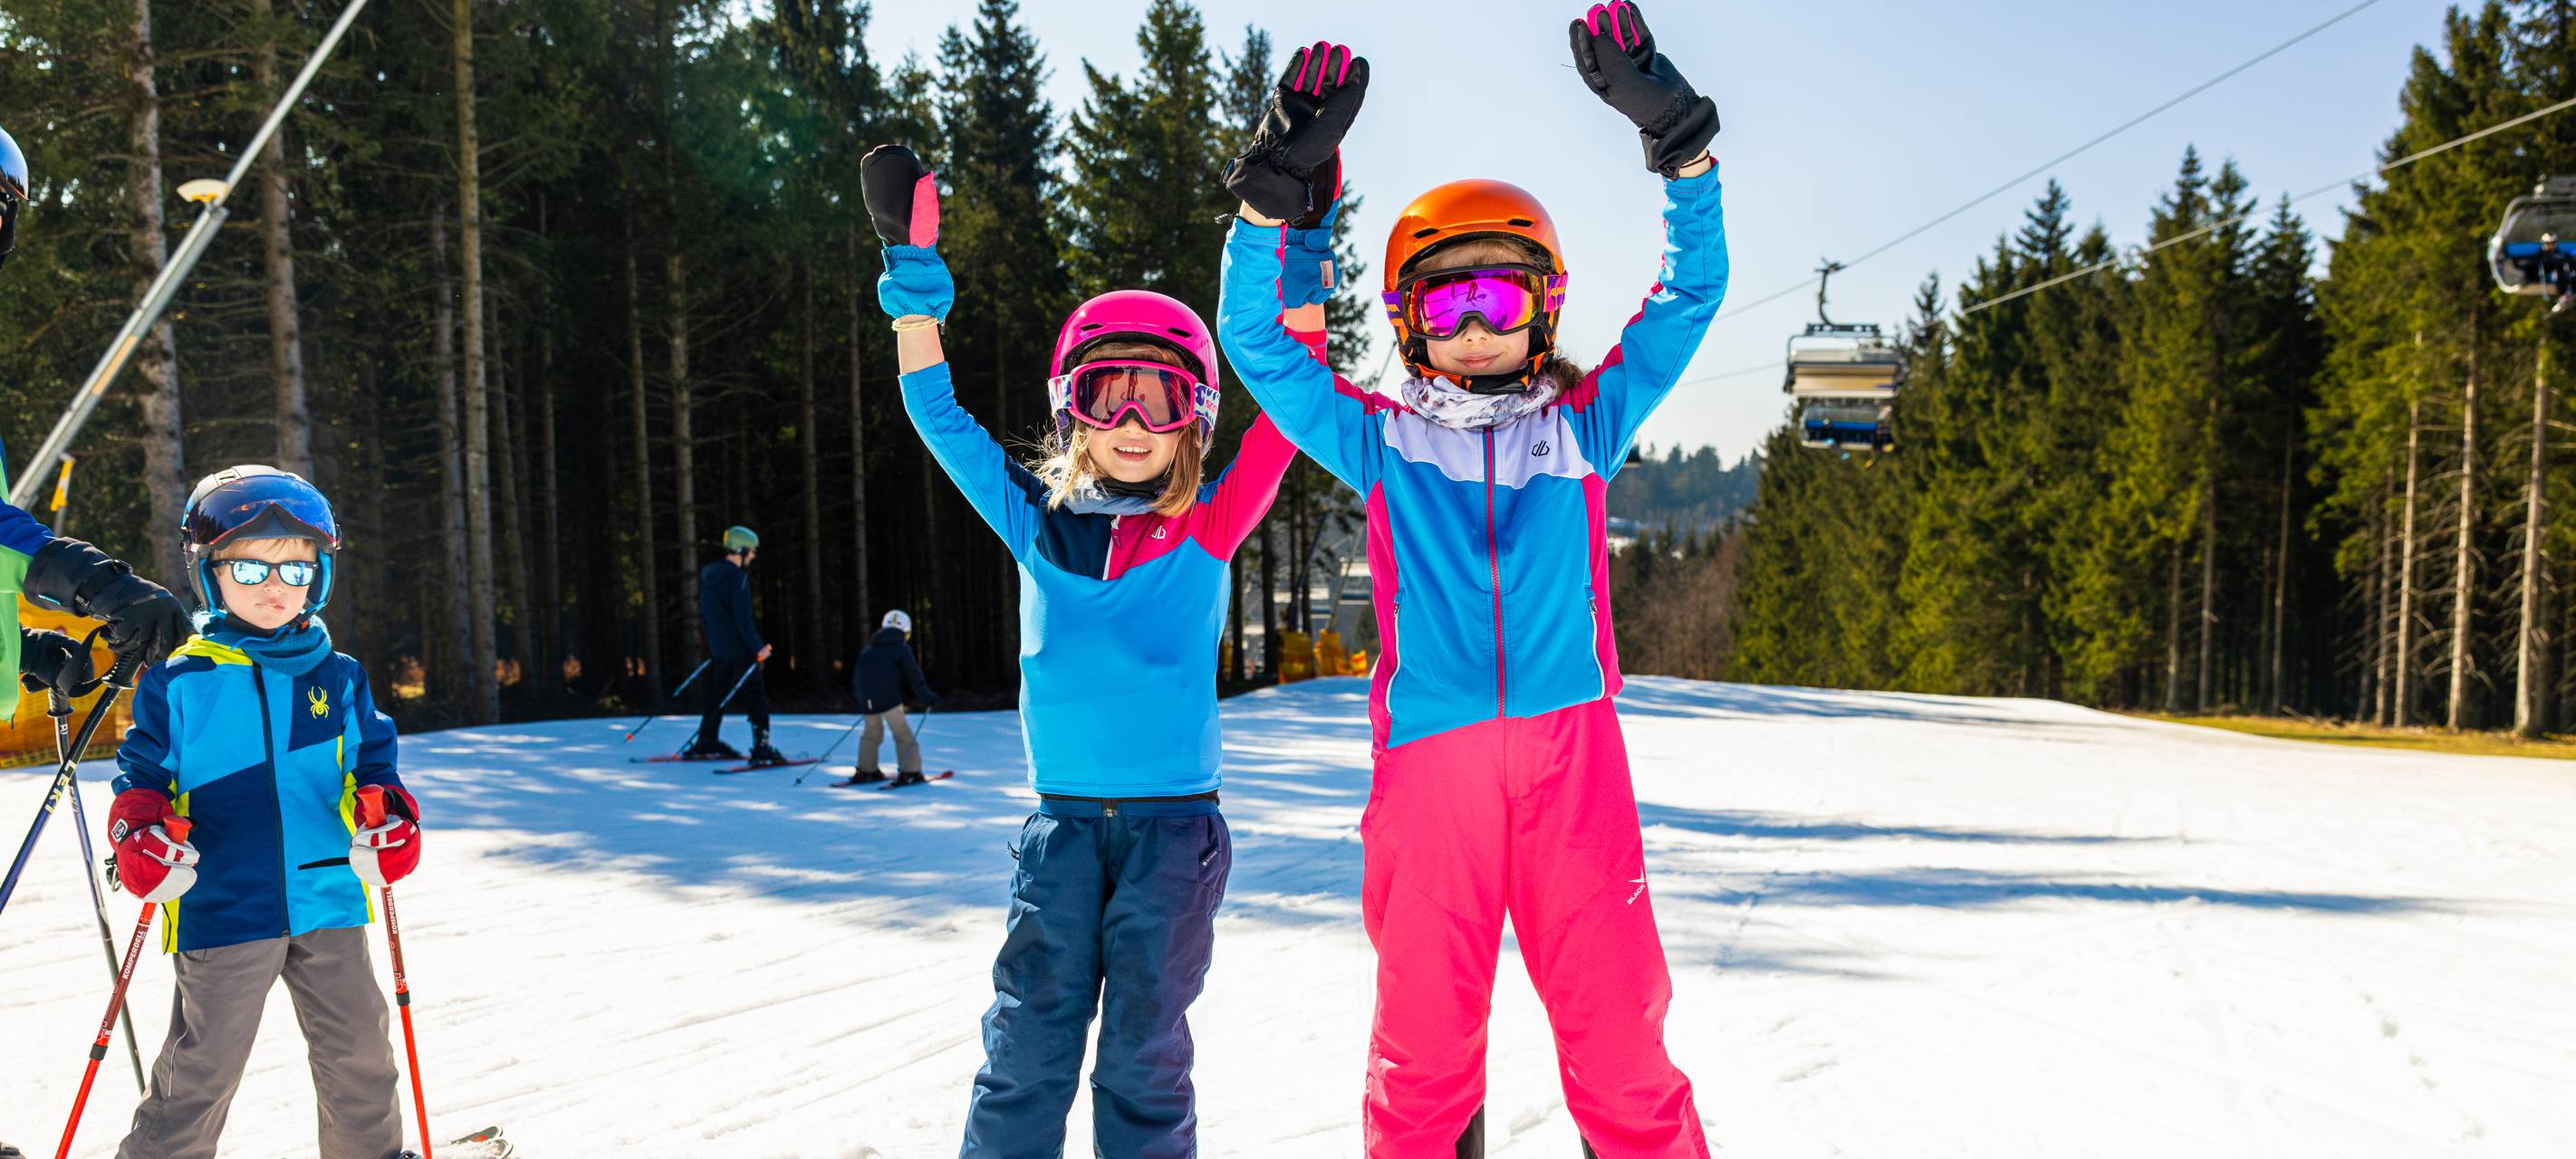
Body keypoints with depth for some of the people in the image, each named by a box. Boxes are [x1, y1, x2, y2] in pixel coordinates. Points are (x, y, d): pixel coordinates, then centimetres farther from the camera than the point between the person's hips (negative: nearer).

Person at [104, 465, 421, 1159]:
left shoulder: (339, 680, 7)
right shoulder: (178, 683, 0)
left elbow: (373, 764, 9)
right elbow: (142, 773, 4)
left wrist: (390, 817, -10)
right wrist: (139, 836, -14)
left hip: (329, 900, 3)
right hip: (221, 910, -3)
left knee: (357, 1056, 14)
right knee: (202, 1070, 5)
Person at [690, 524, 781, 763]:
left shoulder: (708, 574, 10)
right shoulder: (736, 577, -18)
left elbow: (704, 612, 18)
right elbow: (742, 618, -22)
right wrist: (758, 647, -19)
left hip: (719, 647, 9)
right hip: (739, 649, -9)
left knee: (718, 695, 19)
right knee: (756, 698, -6)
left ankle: (706, 743, 26)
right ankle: (762, 748, -10)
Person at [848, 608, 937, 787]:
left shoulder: (869, 650, 18)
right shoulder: (902, 648, 1)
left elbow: (856, 679, 22)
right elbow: (914, 678, -4)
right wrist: (927, 699, 1)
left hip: (867, 701, 6)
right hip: (889, 699, -6)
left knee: (871, 733, 23)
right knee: (903, 735, 0)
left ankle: (866, 770, 24)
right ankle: (910, 771, -7)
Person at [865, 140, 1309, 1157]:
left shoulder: (1207, 535, 0)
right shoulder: (1035, 525, 6)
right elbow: (939, 416, 11)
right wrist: (911, 266, 8)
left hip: (1174, 823, -1)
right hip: (1062, 823, 2)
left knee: (1144, 1055, 7)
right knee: (1027, 1044, 4)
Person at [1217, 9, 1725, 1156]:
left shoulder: (1583, 428, 16)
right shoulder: (1382, 444, 14)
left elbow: (1691, 293, 15)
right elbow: (1254, 337, 9)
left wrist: (1678, 140, 3)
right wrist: (1275, 191, -3)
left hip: (1569, 751, 1)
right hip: (1428, 758, 0)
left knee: (1619, 1034, 1)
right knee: (1423, 1040, 4)